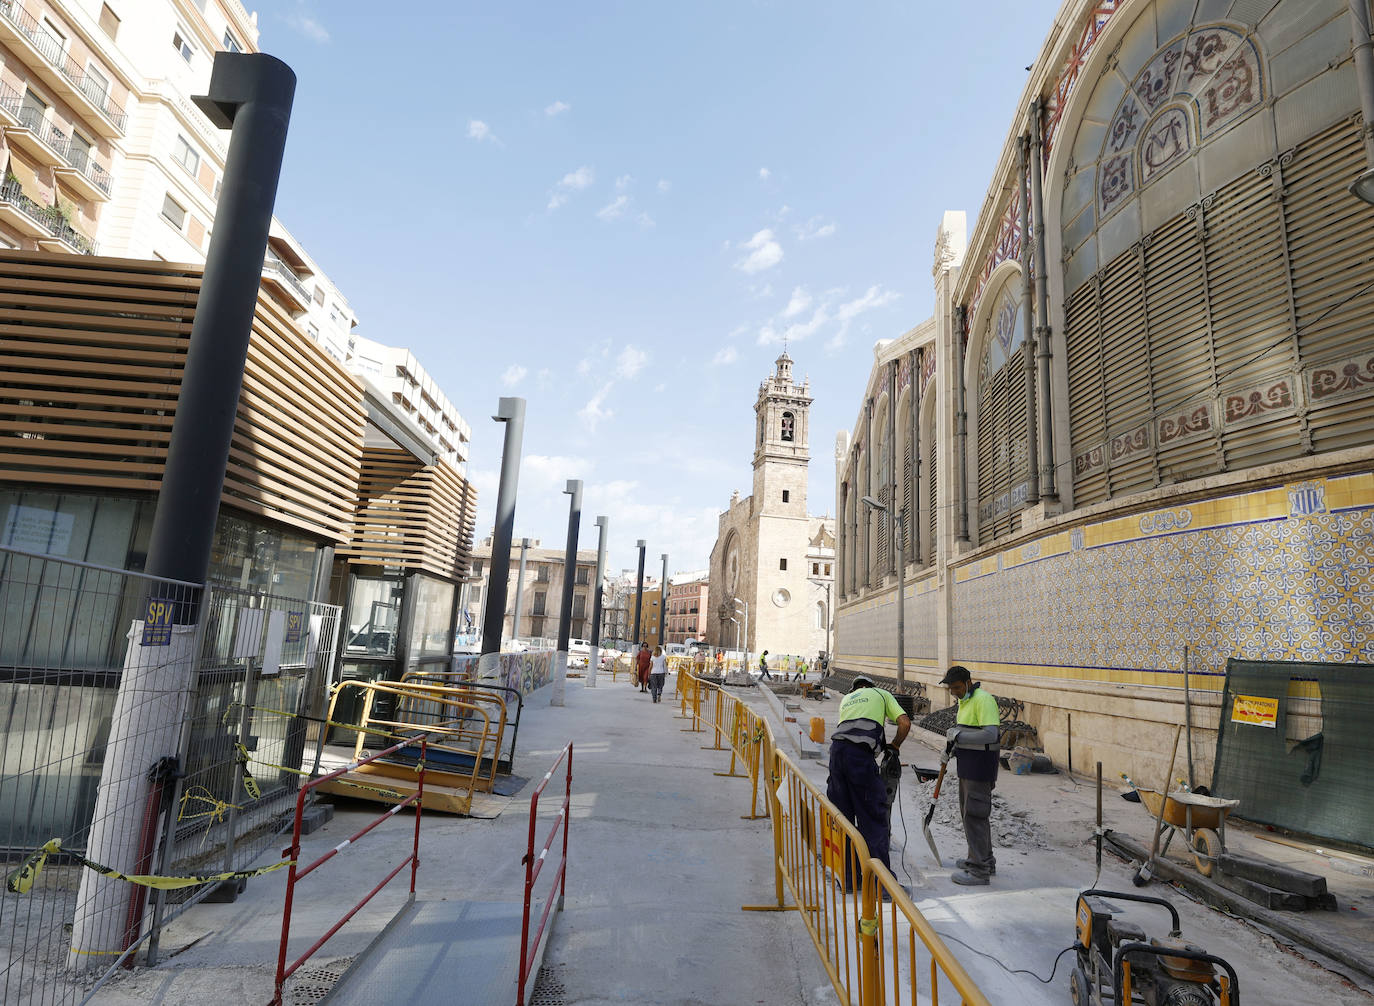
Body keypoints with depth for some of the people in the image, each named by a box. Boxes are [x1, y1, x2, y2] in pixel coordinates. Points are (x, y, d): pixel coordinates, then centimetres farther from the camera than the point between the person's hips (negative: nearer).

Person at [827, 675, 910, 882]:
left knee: (843, 816, 13)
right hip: (860, 754, -5)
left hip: (836, 749, 5)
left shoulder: (846, 699, 32)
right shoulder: (881, 693, 20)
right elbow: (905, 723, 9)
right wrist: (893, 747, 24)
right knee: (874, 818, 1)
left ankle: (848, 878, 20)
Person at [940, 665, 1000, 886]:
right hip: (967, 766, 10)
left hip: (980, 766, -10)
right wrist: (953, 748, 11)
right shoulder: (965, 700, 13)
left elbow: (990, 734, -28)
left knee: (974, 815, -6)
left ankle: (979, 871, 2)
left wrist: (958, 736, -22)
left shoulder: (983, 700, -19)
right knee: (969, 812, 19)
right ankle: (985, 860, 33)